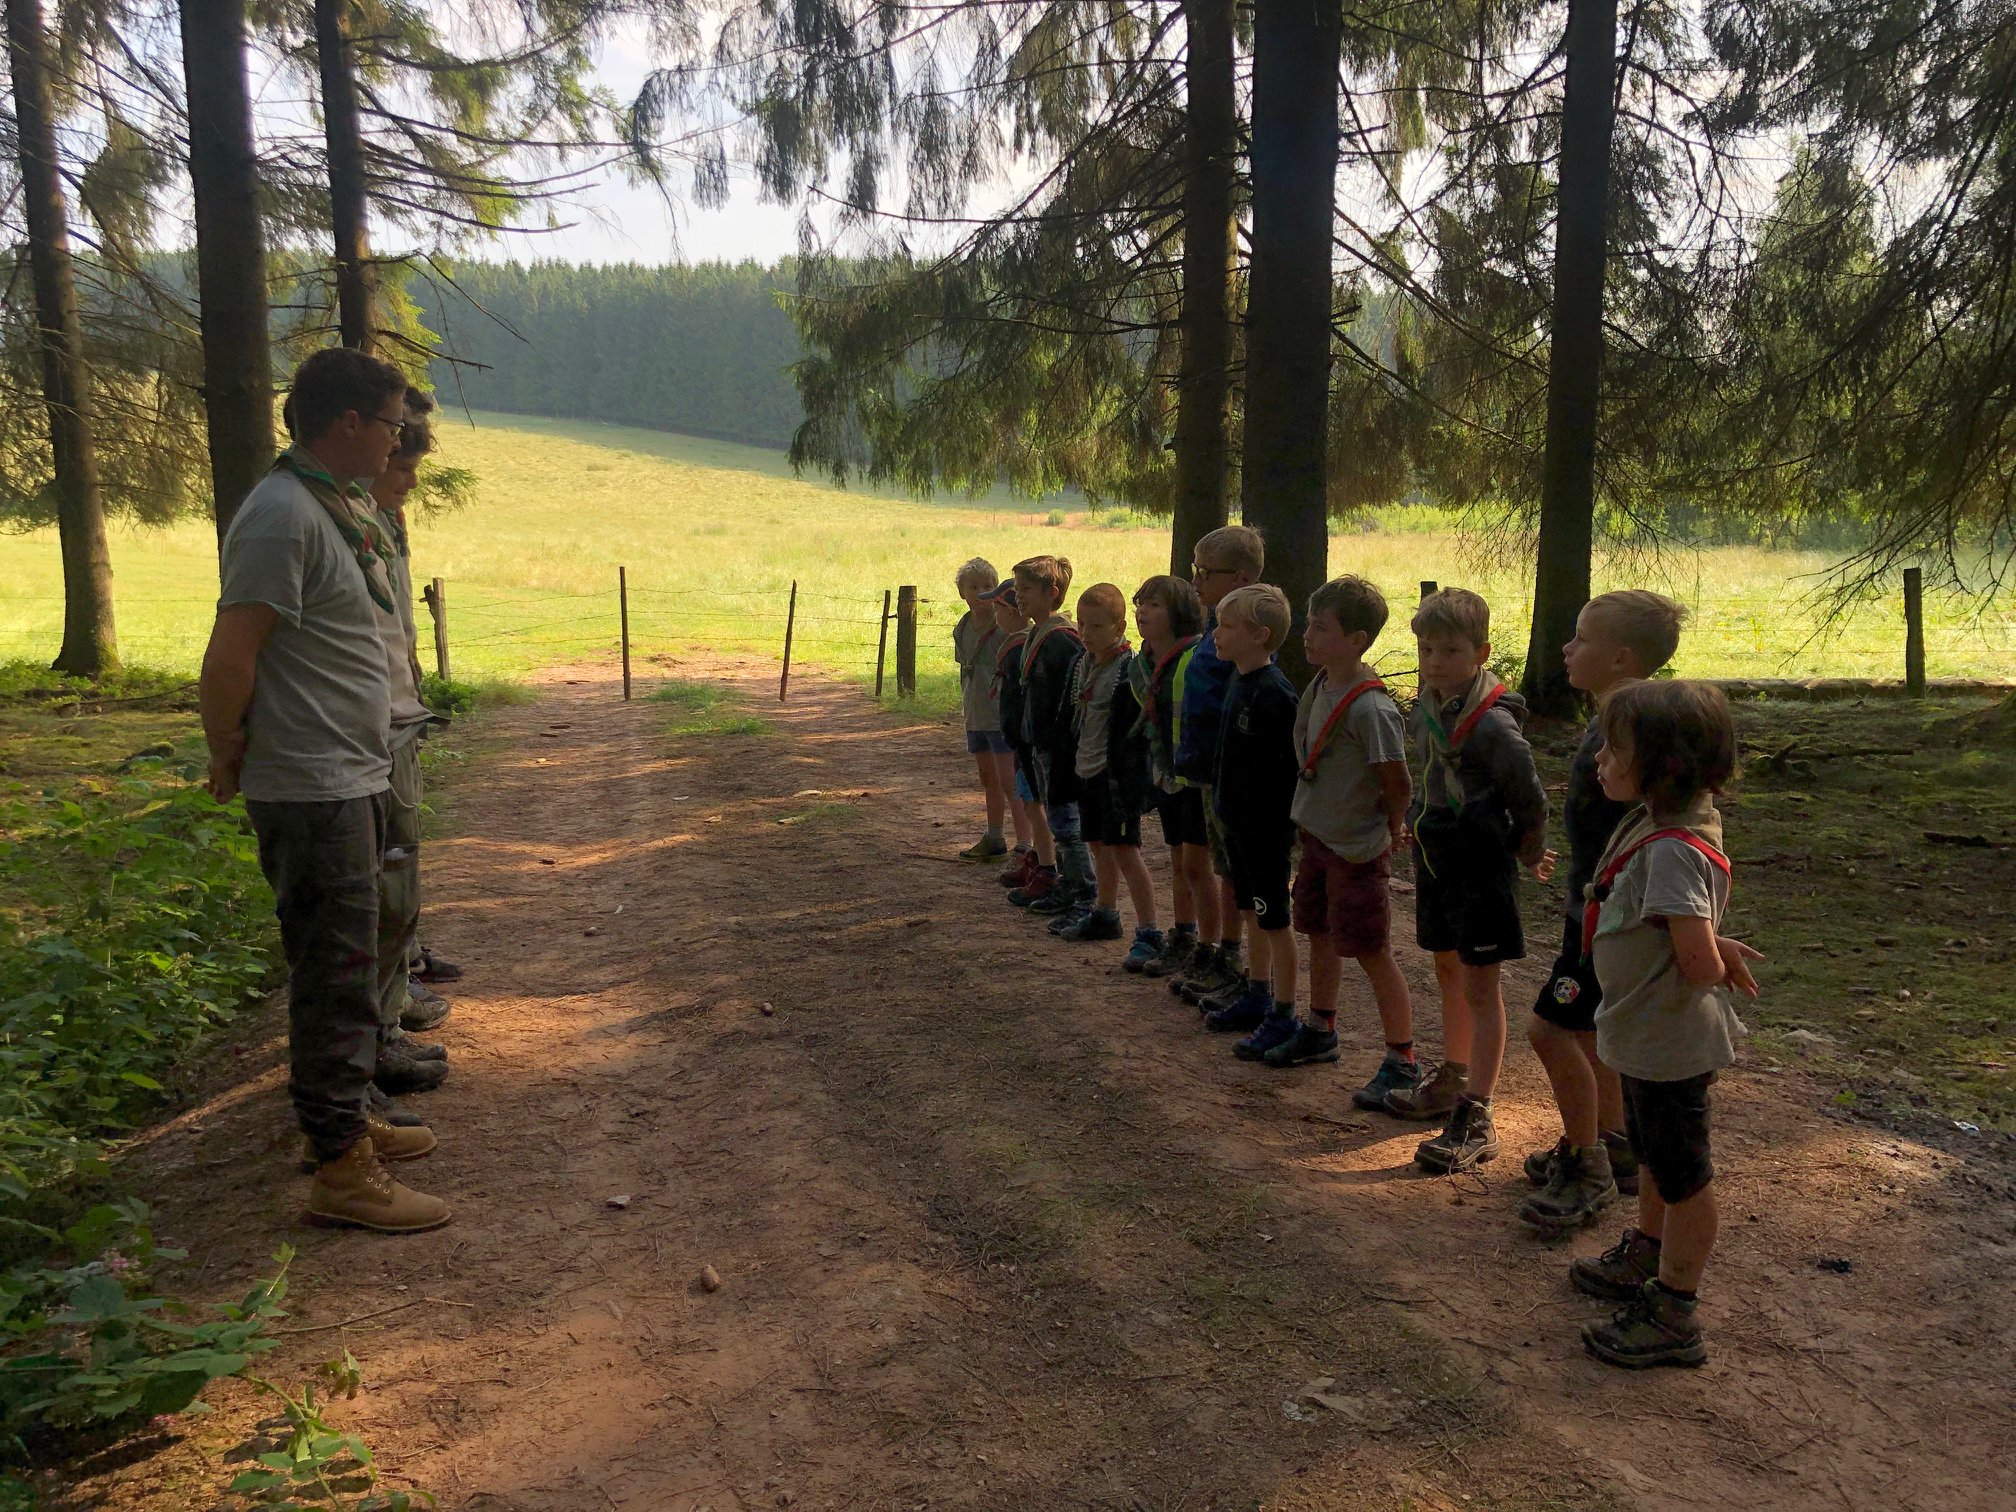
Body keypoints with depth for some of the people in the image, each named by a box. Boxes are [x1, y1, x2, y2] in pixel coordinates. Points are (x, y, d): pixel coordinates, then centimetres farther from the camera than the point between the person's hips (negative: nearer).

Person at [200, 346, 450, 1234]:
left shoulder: (339, 508, 13)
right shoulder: (282, 517, -19)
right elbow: (228, 659, -21)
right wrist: (227, 759, -9)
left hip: (353, 780, 10)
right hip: (312, 790, -10)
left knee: (346, 967, 19)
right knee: (335, 977, -2)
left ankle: (347, 1119, 33)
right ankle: (342, 1171, 7)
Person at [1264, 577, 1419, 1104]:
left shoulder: (1370, 708, -25)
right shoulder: (1320, 685, 1)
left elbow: (1399, 787, -18)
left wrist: (1389, 832, -4)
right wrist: (1314, 815, 14)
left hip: (1358, 849, -9)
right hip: (1318, 837, 9)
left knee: (1373, 954, 0)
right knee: (1320, 936, 21)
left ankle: (1402, 1062, 13)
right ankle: (1320, 1031, 40)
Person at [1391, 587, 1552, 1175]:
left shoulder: (1492, 725, -23)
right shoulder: (1427, 708, 2)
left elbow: (1530, 800, -16)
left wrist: (1530, 856, -2)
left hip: (1481, 863, -8)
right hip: (1437, 856, 9)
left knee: (1479, 986, -4)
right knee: (1448, 970, 20)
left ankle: (1476, 1119, 2)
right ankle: (1453, 1081, 37)